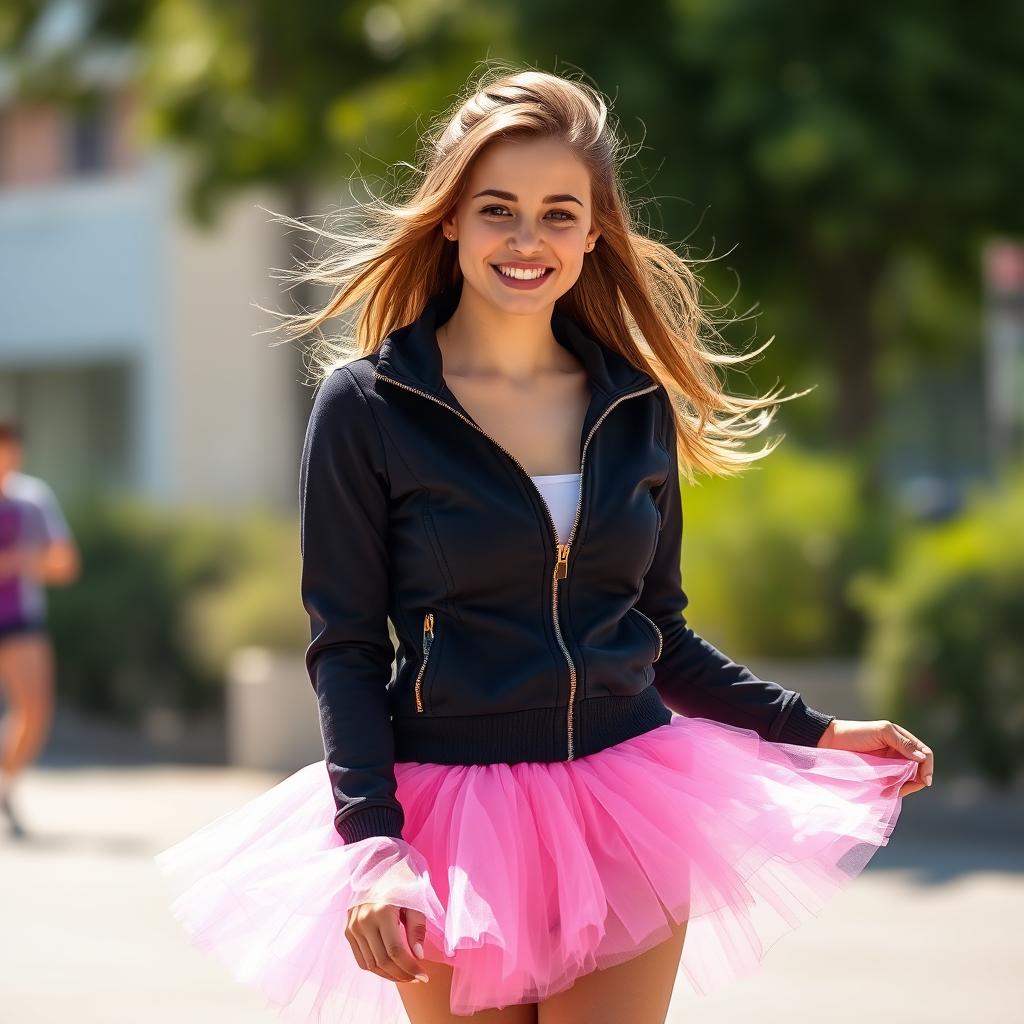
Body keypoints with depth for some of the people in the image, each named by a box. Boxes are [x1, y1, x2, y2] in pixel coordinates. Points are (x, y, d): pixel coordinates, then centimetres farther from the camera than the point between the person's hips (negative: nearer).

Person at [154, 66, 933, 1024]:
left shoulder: (638, 407, 7)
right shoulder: (366, 404, -4)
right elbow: (344, 648, -6)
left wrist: (815, 733, 8)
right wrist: (372, 845, -17)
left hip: (626, 814, 3)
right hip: (451, 817, -3)